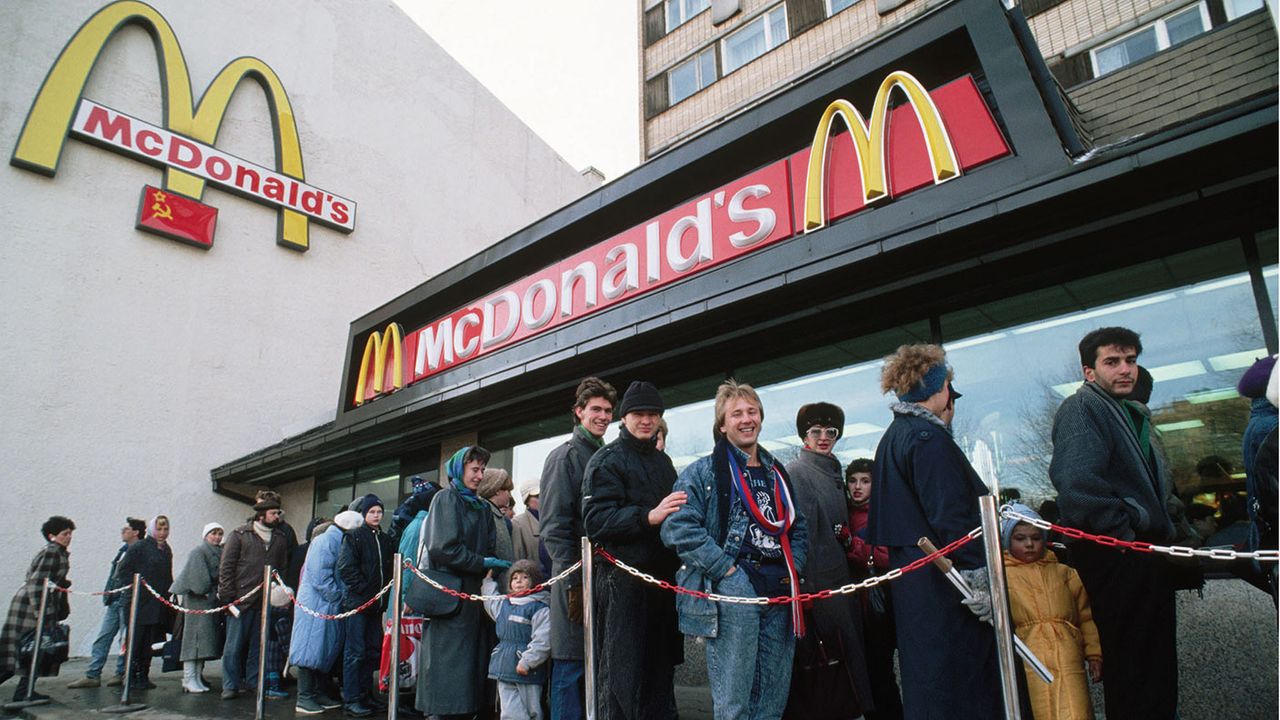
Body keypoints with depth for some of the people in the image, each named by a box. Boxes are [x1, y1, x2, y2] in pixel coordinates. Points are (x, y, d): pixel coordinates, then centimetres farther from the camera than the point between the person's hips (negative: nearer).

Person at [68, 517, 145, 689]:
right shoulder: (124, 549, 15)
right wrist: (108, 593, 15)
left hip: (128, 602, -9)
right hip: (115, 601, 9)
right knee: (102, 638, 9)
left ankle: (122, 673, 11)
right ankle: (92, 675, 13)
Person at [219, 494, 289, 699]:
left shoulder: (281, 538, 11)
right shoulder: (240, 534, 1)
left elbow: (284, 567, 12)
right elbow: (226, 566, -2)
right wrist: (228, 596, -8)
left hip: (266, 602, 3)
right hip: (241, 600, -3)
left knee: (258, 645, 9)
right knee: (234, 645, 2)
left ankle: (253, 683, 19)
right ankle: (230, 686, 11)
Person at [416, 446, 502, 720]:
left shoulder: (481, 507, 18)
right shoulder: (446, 498, -3)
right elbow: (443, 547, -14)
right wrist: (483, 563, -11)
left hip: (474, 593, 7)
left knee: (472, 661, 5)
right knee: (449, 661, -5)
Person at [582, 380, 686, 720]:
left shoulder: (662, 461, 18)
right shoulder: (606, 460, -4)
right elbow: (595, 520, -17)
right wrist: (648, 517, -27)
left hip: (662, 577, 7)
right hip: (623, 580, -7)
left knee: (661, 666, 16)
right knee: (622, 671, -3)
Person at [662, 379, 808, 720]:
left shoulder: (776, 473, 19)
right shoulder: (704, 472, -1)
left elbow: (798, 527, 25)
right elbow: (679, 526, -12)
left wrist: (795, 567, 8)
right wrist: (723, 568, -15)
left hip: (779, 590, 6)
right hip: (733, 587, -6)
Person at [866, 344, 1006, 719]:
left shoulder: (892, 439, 15)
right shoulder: (929, 437, -15)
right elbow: (950, 516, -21)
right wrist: (978, 582, -19)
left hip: (910, 579, 10)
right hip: (942, 586, -10)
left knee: (926, 681, 16)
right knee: (958, 689, -2)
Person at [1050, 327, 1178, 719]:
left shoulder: (1130, 414, 20)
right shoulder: (1082, 407, -12)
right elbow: (1077, 482, -27)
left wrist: (1163, 537, 15)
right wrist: (1123, 533, -20)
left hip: (1144, 557, 10)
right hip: (1116, 558, -10)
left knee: (1158, 668, 18)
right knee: (1134, 672, -5)